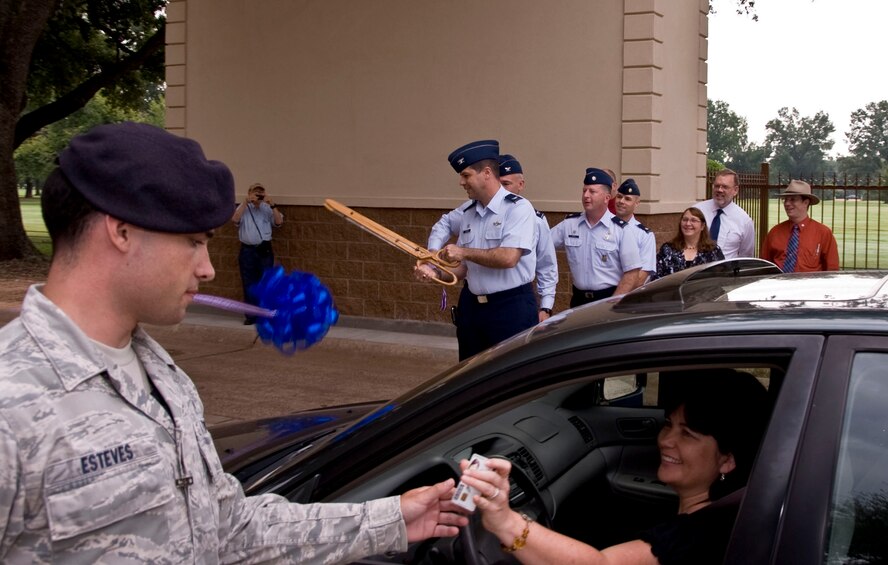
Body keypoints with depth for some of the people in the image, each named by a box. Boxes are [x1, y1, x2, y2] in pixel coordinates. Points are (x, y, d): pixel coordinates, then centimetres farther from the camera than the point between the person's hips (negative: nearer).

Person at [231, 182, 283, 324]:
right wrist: (246, 202, -16)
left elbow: (279, 222, -5)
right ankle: (251, 315, 11)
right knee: (249, 284, 4)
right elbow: (235, 219, -11)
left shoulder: (267, 209, 8)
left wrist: (272, 204, -12)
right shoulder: (243, 207, 7)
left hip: (264, 250, 0)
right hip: (247, 250, 0)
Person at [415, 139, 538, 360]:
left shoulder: (517, 208, -10)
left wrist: (464, 252, -13)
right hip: (472, 307, 7)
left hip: (511, 309, -7)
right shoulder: (467, 214, 11)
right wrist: (434, 272, -2)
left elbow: (508, 258, -23)